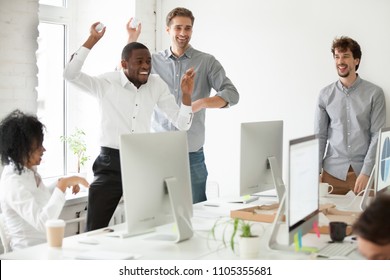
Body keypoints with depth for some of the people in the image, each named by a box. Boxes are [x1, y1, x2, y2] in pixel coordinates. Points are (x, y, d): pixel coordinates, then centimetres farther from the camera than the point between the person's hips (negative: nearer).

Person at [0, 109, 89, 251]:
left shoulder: (28, 170, 6)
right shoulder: (13, 182, -20)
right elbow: (42, 223, -29)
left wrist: (64, 183, 9)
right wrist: (62, 186, -28)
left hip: (47, 245, 9)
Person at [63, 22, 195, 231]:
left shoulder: (157, 85, 3)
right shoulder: (106, 83, -7)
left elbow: (182, 124, 4)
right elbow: (69, 74, -21)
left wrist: (186, 95, -11)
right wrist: (91, 41, -21)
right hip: (110, 164, -3)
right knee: (96, 230, 3)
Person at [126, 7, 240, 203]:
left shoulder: (207, 62, 2)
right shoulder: (153, 61, 8)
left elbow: (231, 94, -5)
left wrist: (201, 103, -23)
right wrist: (131, 40, -1)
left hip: (192, 153, -1)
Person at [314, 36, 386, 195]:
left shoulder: (374, 93, -3)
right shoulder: (325, 95, 4)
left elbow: (378, 136, -6)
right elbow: (320, 136, 5)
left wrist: (366, 173, -13)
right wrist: (315, 172, -3)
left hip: (364, 171, -2)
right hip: (332, 172, 2)